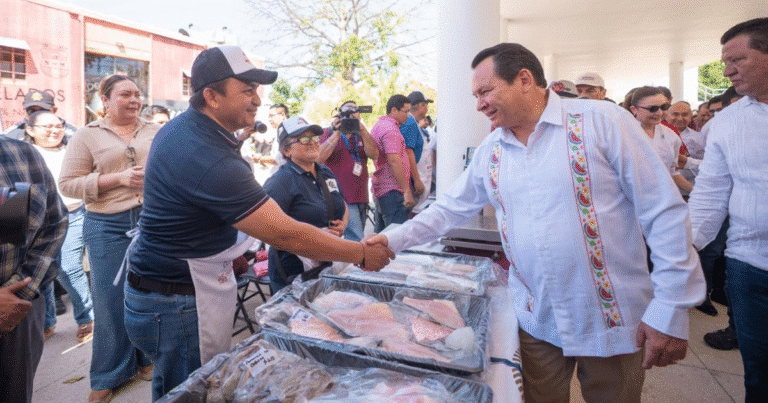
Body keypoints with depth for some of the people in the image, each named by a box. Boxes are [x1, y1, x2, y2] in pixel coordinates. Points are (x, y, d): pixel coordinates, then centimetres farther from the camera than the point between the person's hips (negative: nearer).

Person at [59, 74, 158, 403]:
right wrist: (118, 179, -14)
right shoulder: (88, 136, 3)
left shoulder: (156, 132, 10)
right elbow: (67, 184, -3)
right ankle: (109, 376, 25)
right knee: (110, 299, 5)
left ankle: (148, 359, 32)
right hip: (109, 227, -2)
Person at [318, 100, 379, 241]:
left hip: (361, 197, 6)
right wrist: (337, 133, -12)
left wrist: (363, 129, -11)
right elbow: (319, 158, -10)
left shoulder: (361, 136, 18)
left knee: (356, 239, 12)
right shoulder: (328, 133, 7)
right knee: (357, 242, -17)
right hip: (342, 198, -5)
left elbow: (374, 155, -2)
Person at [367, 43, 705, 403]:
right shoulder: (490, 150, 3)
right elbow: (449, 209, 11)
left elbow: (665, 213, -12)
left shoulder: (601, 122, -11)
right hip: (536, 321, 4)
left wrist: (670, 312, -13)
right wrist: (393, 240, 2)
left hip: (612, 320, -3)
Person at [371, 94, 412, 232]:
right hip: (392, 190, -10)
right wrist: (407, 190, -21)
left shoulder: (379, 125, 19)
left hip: (379, 188, 10)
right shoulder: (390, 129, -13)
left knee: (380, 233, 14)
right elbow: (394, 161, -22)